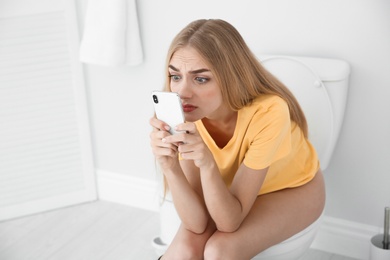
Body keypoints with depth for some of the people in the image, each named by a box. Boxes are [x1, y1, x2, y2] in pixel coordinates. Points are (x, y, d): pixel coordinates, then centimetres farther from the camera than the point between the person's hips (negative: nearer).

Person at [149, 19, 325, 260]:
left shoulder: (267, 113, -36)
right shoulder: (185, 116, -24)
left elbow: (229, 222, -31)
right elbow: (197, 223, -26)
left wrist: (207, 164, -47)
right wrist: (170, 168, -41)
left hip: (293, 188, -2)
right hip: (227, 185, 3)